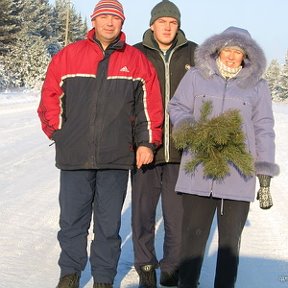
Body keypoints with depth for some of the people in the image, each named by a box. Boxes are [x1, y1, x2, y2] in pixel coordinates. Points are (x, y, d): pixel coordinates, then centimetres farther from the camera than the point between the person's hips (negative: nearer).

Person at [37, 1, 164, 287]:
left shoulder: (137, 60, 5)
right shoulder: (68, 55, 4)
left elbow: (150, 105, 5)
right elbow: (50, 98, 7)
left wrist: (147, 142, 0)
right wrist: (57, 133, 3)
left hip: (116, 158, 0)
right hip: (74, 156, 0)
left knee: (109, 224, 7)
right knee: (72, 220, 8)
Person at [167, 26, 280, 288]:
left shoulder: (257, 85, 8)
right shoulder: (196, 77, 6)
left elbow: (263, 129, 8)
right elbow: (177, 108, 11)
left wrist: (265, 171, 4)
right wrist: (191, 128, -11)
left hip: (238, 176, 0)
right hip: (197, 173, 0)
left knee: (230, 239, 8)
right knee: (193, 235, 5)